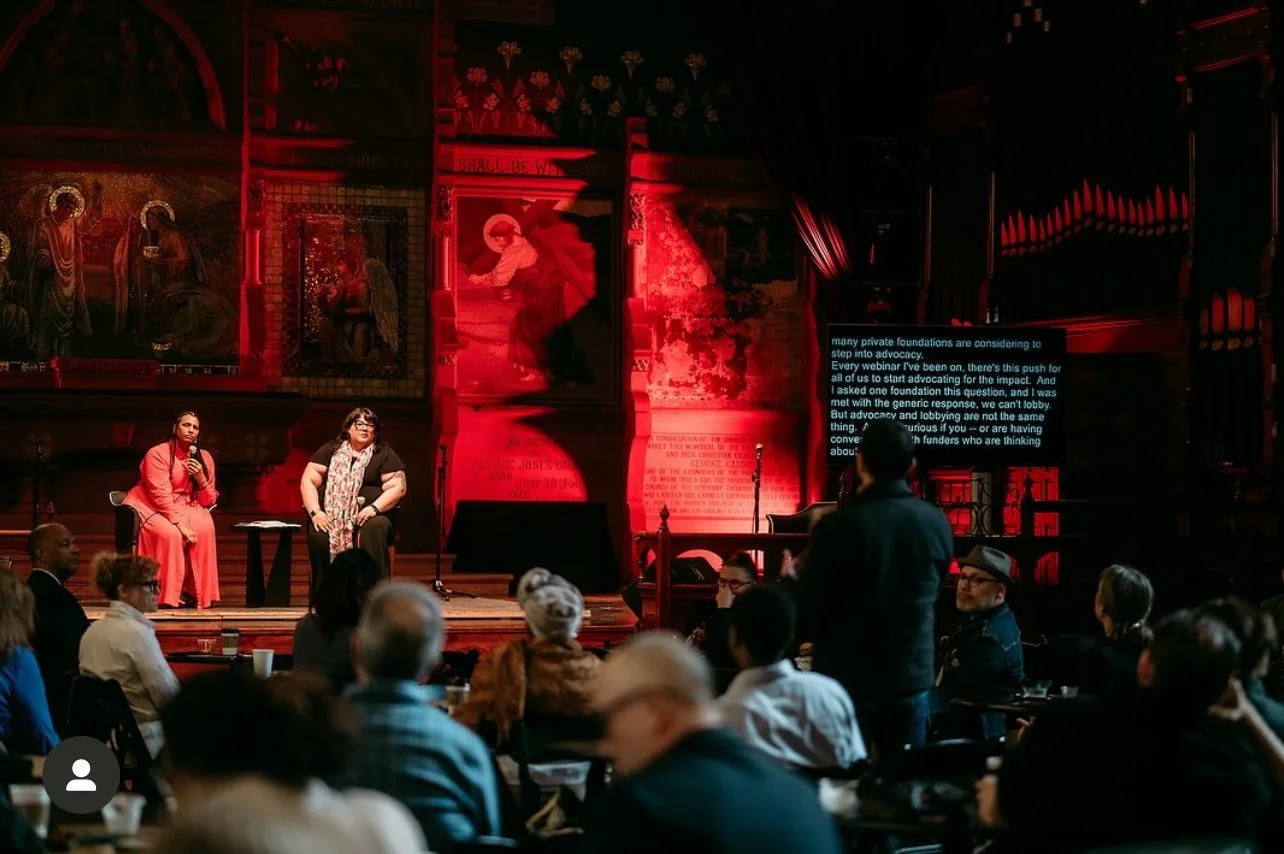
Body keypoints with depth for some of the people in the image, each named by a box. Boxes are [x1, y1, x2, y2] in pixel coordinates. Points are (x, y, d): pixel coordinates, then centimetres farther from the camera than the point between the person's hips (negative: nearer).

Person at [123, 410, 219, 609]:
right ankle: (166, 595, -24)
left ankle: (194, 591, -19)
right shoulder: (158, 454, -13)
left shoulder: (204, 458, 4)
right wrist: (181, 525, -29)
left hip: (183, 508, 5)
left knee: (205, 527, -26)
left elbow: (208, 502, 5)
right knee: (170, 533, -34)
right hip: (150, 508, -5)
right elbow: (161, 496, -21)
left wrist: (201, 479, -14)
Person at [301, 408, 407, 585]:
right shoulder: (330, 451, 15)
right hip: (330, 517, 1)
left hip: (368, 517, -1)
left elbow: (398, 487, 0)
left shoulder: (384, 455, 10)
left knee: (373, 530, -36)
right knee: (319, 536, -32)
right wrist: (315, 512, -9)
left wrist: (373, 508, -16)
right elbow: (308, 481, 8)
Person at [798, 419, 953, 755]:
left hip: (848, 678, -4)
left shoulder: (837, 526, -17)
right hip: (912, 675, 4)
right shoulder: (937, 524, -1)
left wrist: (792, 580, 11)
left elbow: (808, 608, -10)